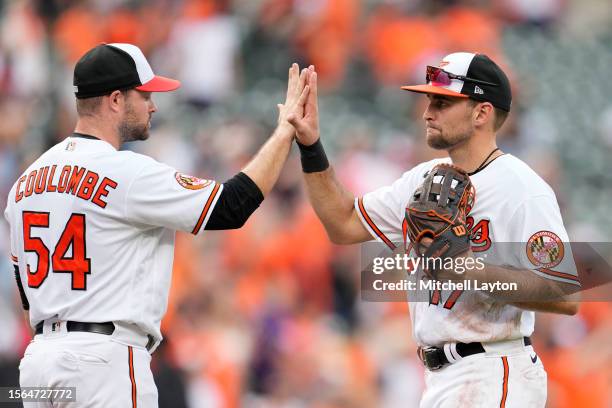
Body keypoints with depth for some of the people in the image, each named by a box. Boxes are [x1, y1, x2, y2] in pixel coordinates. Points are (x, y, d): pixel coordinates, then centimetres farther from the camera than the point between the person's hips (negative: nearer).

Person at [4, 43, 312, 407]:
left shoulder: (28, 179, 13)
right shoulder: (130, 173, -11)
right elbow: (232, 207, -9)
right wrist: (286, 130, 0)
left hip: (39, 356, 8)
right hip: (105, 359, -8)